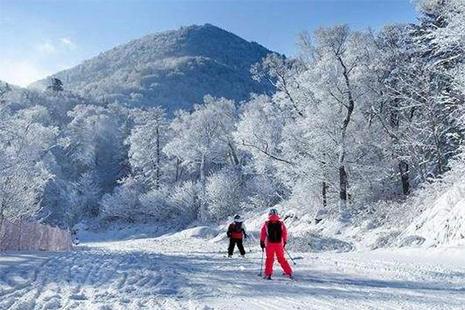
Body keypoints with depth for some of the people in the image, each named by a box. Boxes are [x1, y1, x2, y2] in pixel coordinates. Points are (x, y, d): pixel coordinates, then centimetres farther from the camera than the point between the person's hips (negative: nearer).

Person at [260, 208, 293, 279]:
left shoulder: (266, 224, -3)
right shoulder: (281, 223, 1)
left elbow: (262, 234, -1)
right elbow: (285, 234, 6)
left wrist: (262, 243, 6)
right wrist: (284, 243, 16)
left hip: (269, 244, -2)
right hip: (279, 244, 2)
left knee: (269, 259, 7)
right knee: (281, 259, 14)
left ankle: (268, 274, 3)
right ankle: (288, 272, 16)